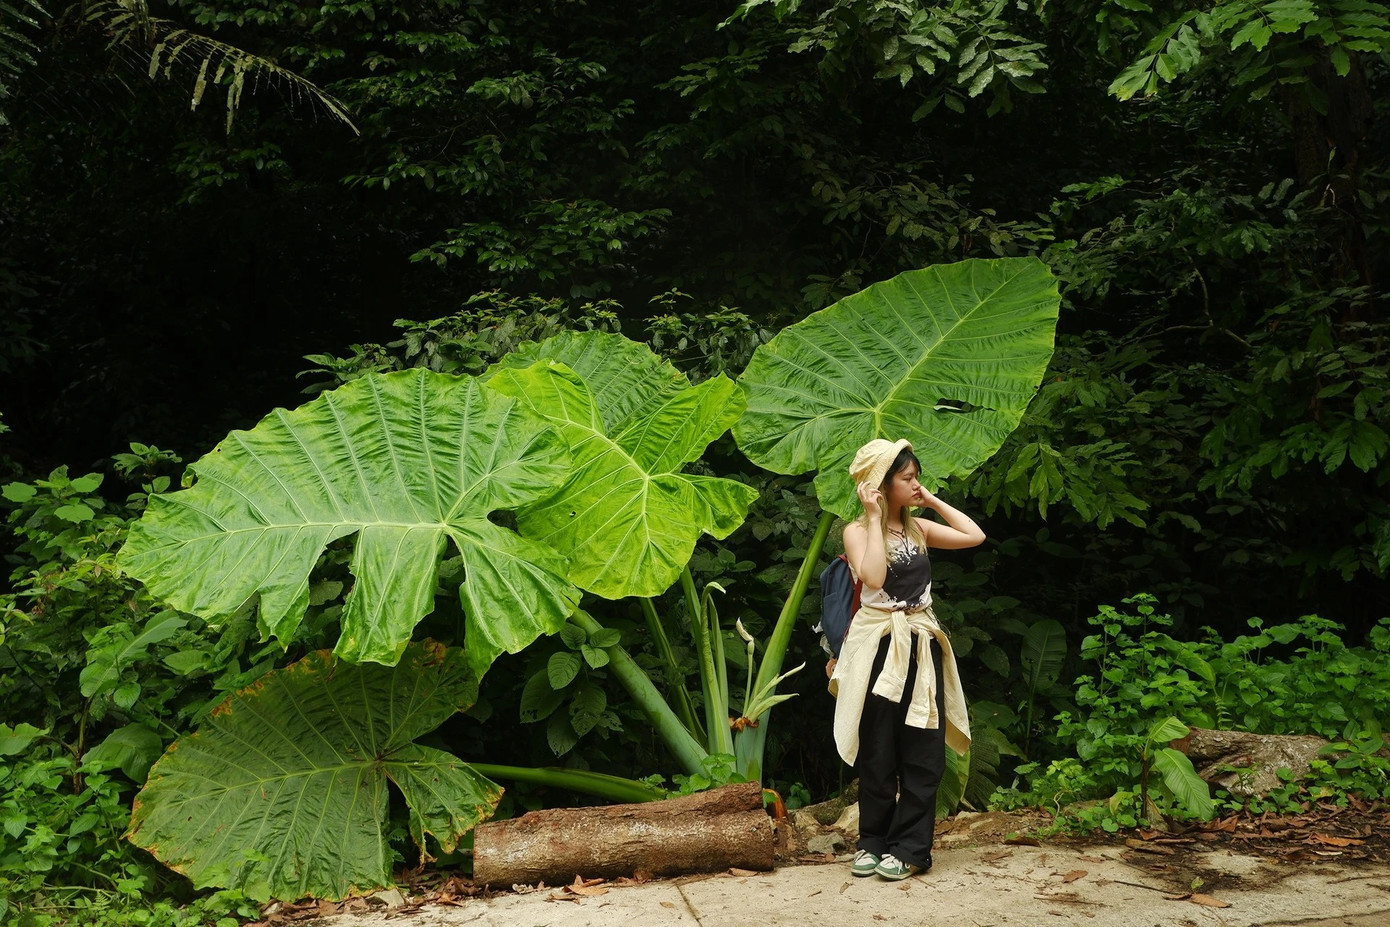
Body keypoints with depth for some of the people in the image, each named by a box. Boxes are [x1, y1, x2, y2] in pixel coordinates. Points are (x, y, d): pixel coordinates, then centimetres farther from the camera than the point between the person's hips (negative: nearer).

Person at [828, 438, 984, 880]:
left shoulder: (918, 528, 9)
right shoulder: (857, 531, -6)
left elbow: (975, 535, 3)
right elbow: (874, 577, -23)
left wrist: (933, 501, 4)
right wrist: (875, 517, -18)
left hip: (921, 646, 5)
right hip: (879, 646, -4)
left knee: (922, 753, 2)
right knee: (878, 753, 3)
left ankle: (909, 848, 8)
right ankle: (873, 843, 16)